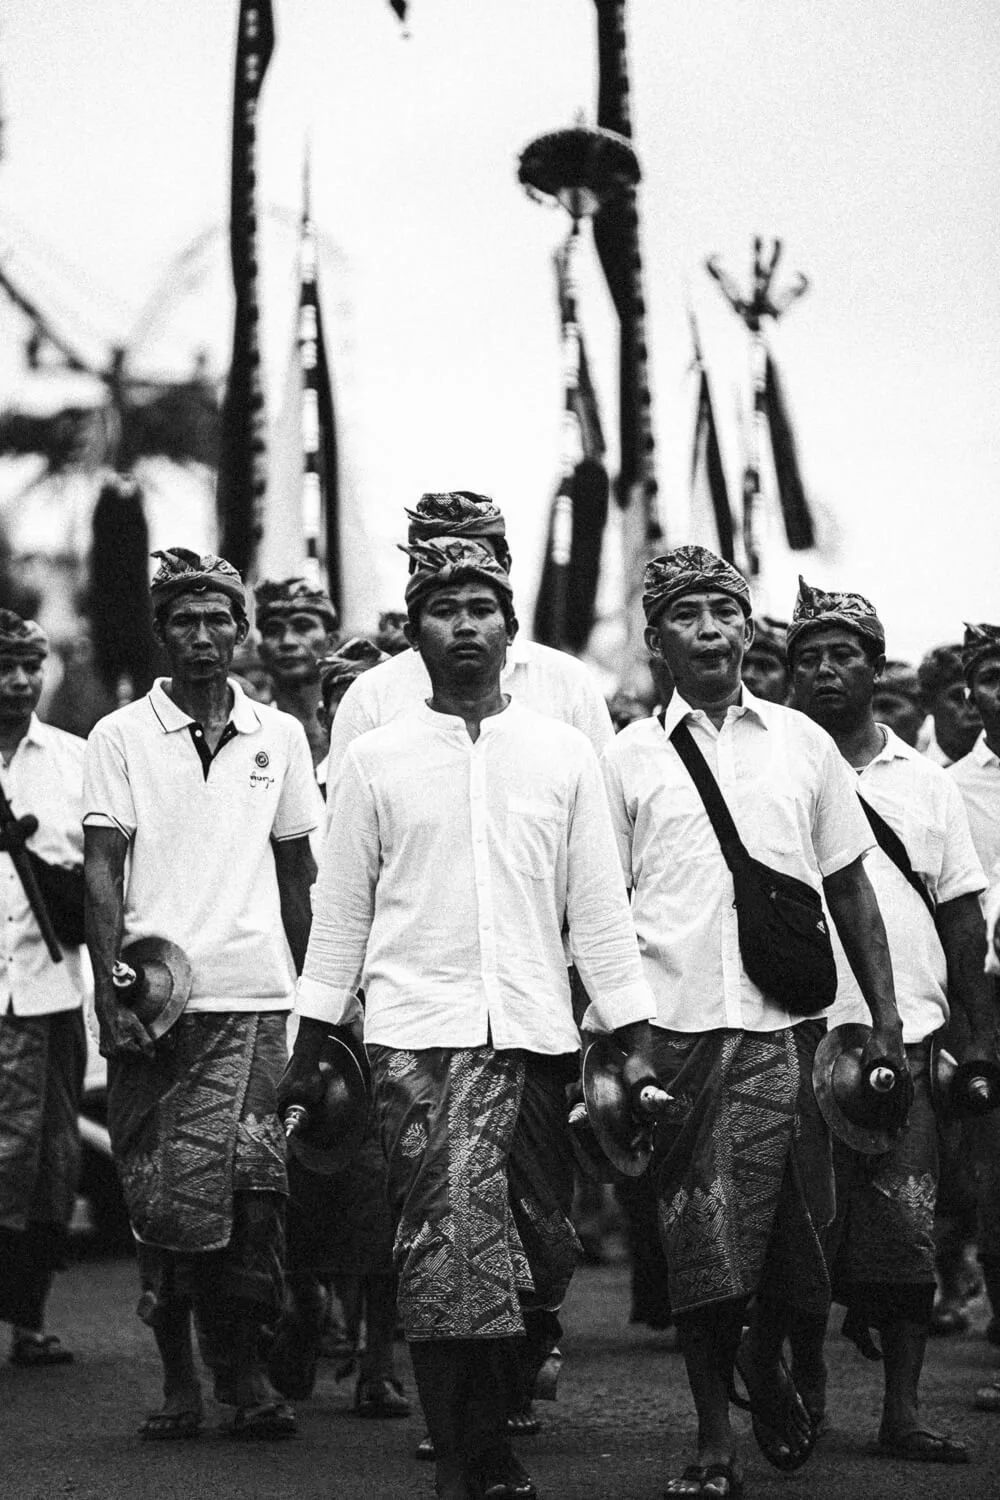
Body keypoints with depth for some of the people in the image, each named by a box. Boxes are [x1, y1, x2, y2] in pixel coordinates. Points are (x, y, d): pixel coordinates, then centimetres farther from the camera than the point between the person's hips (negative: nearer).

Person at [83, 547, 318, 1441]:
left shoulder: (279, 737, 12)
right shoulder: (121, 737, 5)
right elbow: (103, 871, 1)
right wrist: (109, 990, -9)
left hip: (255, 998, 1)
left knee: (250, 1187, -9)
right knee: (158, 1193, 1)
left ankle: (246, 1373, 1)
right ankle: (178, 1377, 11)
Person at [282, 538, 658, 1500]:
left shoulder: (563, 754, 9)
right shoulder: (376, 761, 6)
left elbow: (598, 907, 9)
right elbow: (339, 909, 10)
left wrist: (634, 1044, 5)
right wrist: (307, 1052, 8)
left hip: (536, 1032, 2)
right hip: (418, 1033, -2)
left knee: (534, 1255, 3)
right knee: (449, 1241, -13)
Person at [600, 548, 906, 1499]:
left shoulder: (801, 742, 10)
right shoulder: (627, 758, 5)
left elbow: (848, 889, 14)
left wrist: (886, 1021, 8)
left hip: (787, 1025, 1)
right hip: (675, 1028, -1)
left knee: (793, 1222, 1)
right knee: (697, 1237, -2)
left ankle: (766, 1359, 32)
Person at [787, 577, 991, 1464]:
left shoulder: (925, 784, 11)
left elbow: (963, 914, 12)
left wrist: (982, 1030, 5)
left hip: (909, 1034, 1)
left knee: (908, 1226, -2)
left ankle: (903, 1411, 2)